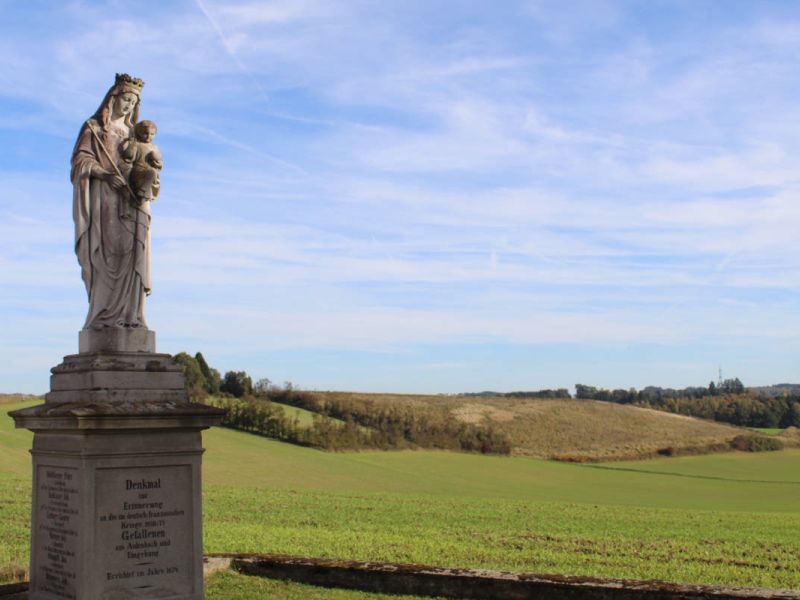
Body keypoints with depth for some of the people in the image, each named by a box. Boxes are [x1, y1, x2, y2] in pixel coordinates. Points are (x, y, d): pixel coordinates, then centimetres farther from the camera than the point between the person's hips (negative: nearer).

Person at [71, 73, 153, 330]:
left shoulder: (131, 133, 24)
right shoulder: (93, 128, 10)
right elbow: (80, 159, -2)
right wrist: (106, 174, -19)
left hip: (130, 200, 5)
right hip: (103, 199, -4)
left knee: (131, 253, -8)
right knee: (107, 255, -15)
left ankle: (130, 315, -12)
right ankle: (104, 316, -18)